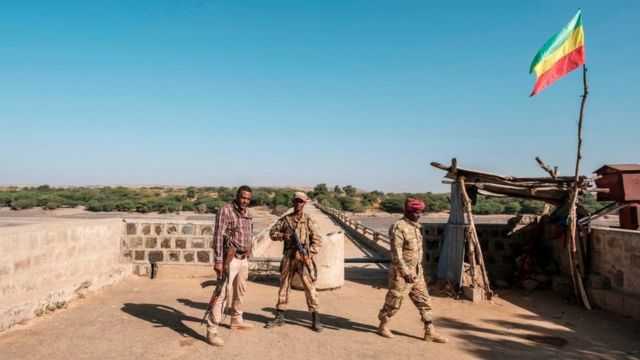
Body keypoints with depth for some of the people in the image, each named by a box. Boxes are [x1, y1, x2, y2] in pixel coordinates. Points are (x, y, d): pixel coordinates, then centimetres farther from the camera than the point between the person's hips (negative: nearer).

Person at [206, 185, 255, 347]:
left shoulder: (247, 212, 10)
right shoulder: (225, 211, -13)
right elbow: (218, 236, -18)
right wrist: (218, 260, -22)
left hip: (243, 259, 8)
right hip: (229, 259, -8)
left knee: (240, 292, 19)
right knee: (222, 293, -9)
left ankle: (236, 321, 35)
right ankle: (211, 330, -3)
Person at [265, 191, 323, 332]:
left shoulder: (309, 220, 0)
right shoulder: (285, 219, 6)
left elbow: (317, 240, -2)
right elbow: (272, 232, 8)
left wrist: (309, 253, -13)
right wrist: (282, 236, -11)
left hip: (303, 259, -2)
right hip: (288, 258, 3)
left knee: (310, 288, -3)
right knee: (284, 286, 10)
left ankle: (316, 319, 6)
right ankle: (280, 317, 22)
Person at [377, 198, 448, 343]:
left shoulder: (415, 226, 9)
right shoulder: (398, 228, -19)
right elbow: (396, 253, -23)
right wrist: (405, 273, -26)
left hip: (417, 272, 8)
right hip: (401, 273, -8)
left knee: (424, 301, 8)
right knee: (393, 302, 6)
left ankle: (430, 332, 15)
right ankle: (382, 326, 26)